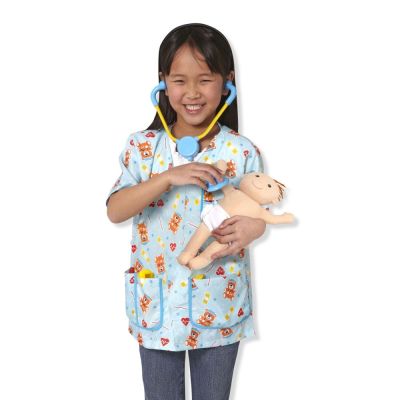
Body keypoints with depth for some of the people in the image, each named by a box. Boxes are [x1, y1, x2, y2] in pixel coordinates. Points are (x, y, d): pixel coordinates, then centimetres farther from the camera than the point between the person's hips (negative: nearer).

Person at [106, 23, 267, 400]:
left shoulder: (243, 152, -7)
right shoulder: (142, 146, -6)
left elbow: (258, 213, -2)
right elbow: (115, 211, -15)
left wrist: (254, 226, -26)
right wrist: (169, 177, -29)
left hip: (219, 305, 0)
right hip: (158, 302, 1)